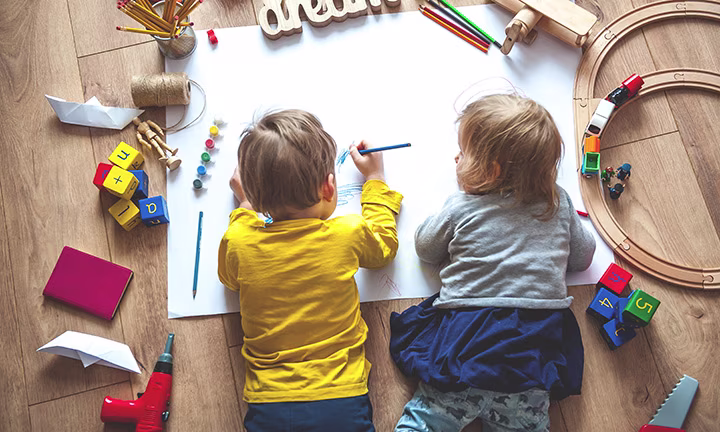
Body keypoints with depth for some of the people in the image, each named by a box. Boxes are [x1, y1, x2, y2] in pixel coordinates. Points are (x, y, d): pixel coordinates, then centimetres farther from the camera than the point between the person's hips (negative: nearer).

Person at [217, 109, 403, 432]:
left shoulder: (237, 244, -7)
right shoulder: (348, 235, -9)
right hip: (342, 401, 0)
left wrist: (245, 206, 25)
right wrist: (375, 178, 25)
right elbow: (384, 245, 16)